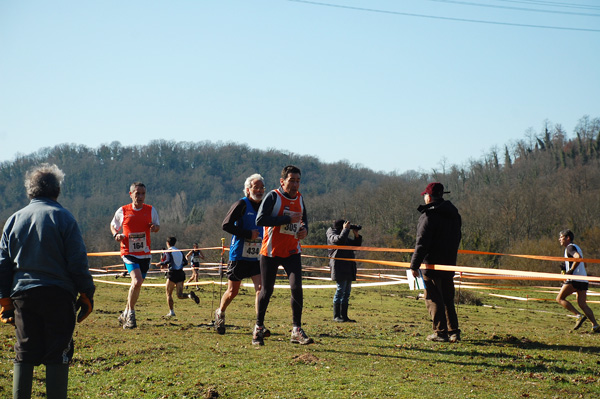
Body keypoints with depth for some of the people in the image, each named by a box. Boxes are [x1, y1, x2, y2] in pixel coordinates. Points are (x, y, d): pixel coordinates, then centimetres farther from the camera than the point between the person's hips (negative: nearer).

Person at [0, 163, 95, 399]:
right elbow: (78, 262, -7)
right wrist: (86, 294, 1)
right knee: (57, 354, 1)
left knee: (24, 355, 10)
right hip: (58, 295, -4)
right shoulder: (62, 217, -4)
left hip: (22, 295, 4)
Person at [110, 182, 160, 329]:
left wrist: (155, 227, -9)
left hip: (145, 253, 3)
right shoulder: (122, 211, -1)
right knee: (137, 281, -23)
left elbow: (157, 226, 15)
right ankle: (131, 314, -7)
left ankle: (125, 315, 30)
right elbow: (113, 225, 14)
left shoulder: (151, 210, 3)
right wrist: (116, 235, -7)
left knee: (137, 285, 10)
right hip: (128, 252, -3)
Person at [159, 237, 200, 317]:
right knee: (180, 295, 4)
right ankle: (190, 295, -26)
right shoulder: (180, 251, 14)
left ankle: (171, 312, 5)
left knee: (169, 294, 9)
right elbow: (185, 262, 14)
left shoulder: (169, 251, -3)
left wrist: (161, 263, -4)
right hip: (181, 273, 5)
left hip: (172, 273, -5)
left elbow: (169, 260, -20)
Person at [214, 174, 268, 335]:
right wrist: (248, 234, -19)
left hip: (257, 257, 4)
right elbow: (226, 225, -18)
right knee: (233, 291, 7)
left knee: (260, 288, -12)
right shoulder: (242, 204, -9)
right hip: (239, 256, -4)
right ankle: (220, 313, 36)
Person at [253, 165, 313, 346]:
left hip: (292, 252, 4)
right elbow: (260, 219, -23)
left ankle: (297, 331, -6)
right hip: (271, 251, -4)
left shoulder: (299, 198, 9)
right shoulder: (273, 197, -10)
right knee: (266, 291, 4)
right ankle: (258, 328, 22)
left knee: (297, 287, -11)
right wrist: (287, 219, -25)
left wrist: (305, 229, 2)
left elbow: (304, 219, 25)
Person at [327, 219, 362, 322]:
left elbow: (356, 245, 27)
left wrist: (356, 235, 13)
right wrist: (346, 229, -11)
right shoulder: (332, 236, -4)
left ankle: (344, 316, 11)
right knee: (340, 290, -11)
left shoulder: (346, 237, 23)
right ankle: (336, 316, -7)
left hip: (348, 268, 9)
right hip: (339, 267, -9)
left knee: (347, 292, 8)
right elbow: (340, 240, -24)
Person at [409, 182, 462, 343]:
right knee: (447, 298, 14)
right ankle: (454, 332, 15)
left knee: (433, 298, -3)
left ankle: (440, 332, -4)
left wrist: (414, 264, -13)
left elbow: (422, 242, -16)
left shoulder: (429, 215, -13)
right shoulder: (454, 214, 14)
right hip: (449, 264, 8)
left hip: (432, 265, -8)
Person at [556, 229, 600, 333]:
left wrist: (571, 270, -17)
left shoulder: (570, 247, -4)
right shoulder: (576, 247, 25)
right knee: (582, 304, 5)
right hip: (584, 280, 9)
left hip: (575, 279, -9)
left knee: (560, 298, -2)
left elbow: (578, 257, -24)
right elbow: (584, 264, 31)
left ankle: (579, 316, -15)